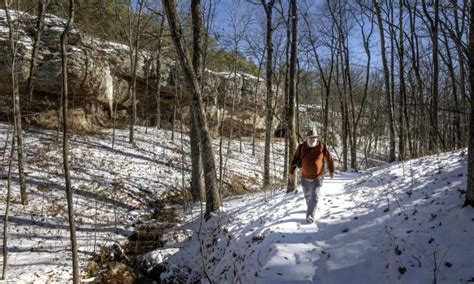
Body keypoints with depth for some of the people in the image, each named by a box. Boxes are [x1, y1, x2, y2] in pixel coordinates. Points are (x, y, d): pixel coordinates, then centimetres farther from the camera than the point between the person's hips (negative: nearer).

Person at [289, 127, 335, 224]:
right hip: (305, 178, 2)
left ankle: (310, 215, -9)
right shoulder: (301, 147, -11)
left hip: (317, 178, -2)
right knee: (307, 195, 21)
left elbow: (329, 159, 2)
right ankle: (310, 208, 47)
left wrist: (331, 170, 12)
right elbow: (294, 159, 1)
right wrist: (291, 172, 7)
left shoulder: (322, 147, -12)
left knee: (314, 196, -12)